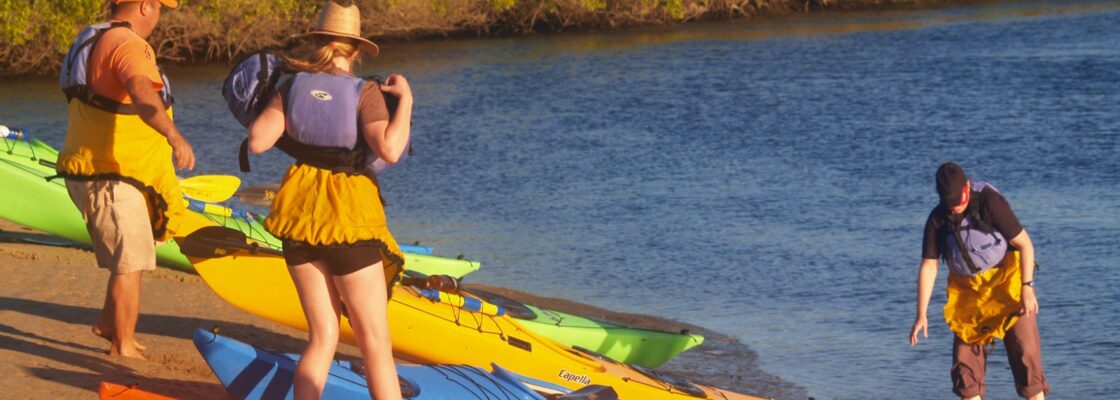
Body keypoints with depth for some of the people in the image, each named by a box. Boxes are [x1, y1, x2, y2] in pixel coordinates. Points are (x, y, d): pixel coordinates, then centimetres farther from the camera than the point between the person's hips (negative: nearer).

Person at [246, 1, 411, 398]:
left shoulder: (293, 85, 1)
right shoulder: (365, 93, -10)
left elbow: (257, 141, -5)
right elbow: (389, 149, -23)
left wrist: (270, 104, 13)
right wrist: (405, 99, -9)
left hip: (299, 213, 4)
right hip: (348, 217, -4)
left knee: (323, 337, 11)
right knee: (375, 342, 1)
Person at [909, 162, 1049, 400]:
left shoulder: (991, 202, -20)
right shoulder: (938, 219, -7)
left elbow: (1024, 243, -17)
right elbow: (928, 266, -6)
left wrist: (1027, 287, -25)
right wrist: (921, 315, -12)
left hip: (1006, 279, -4)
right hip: (968, 290, 5)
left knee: (1023, 346, -11)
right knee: (965, 353, 0)